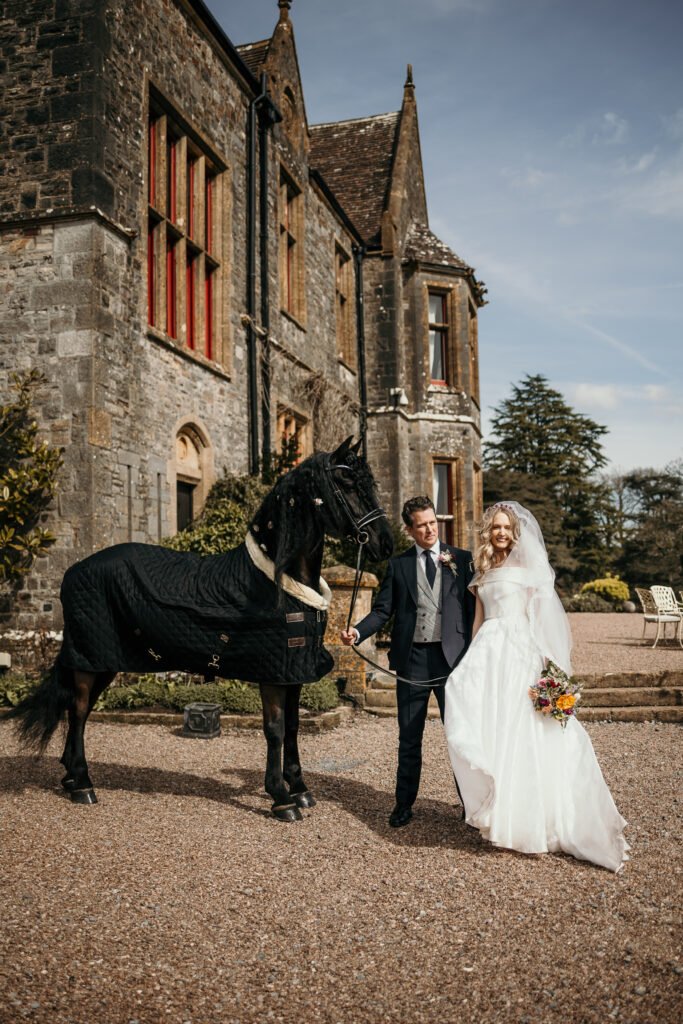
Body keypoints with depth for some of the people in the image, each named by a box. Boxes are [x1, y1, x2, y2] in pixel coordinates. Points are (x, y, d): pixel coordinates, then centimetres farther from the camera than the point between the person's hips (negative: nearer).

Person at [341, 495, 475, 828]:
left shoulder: (462, 559, 4)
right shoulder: (397, 564, 7)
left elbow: (473, 608, 2)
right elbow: (383, 610, 3)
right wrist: (357, 631, -15)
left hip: (453, 657, -1)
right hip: (412, 660, 1)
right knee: (409, 738, 11)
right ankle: (404, 804, 24)